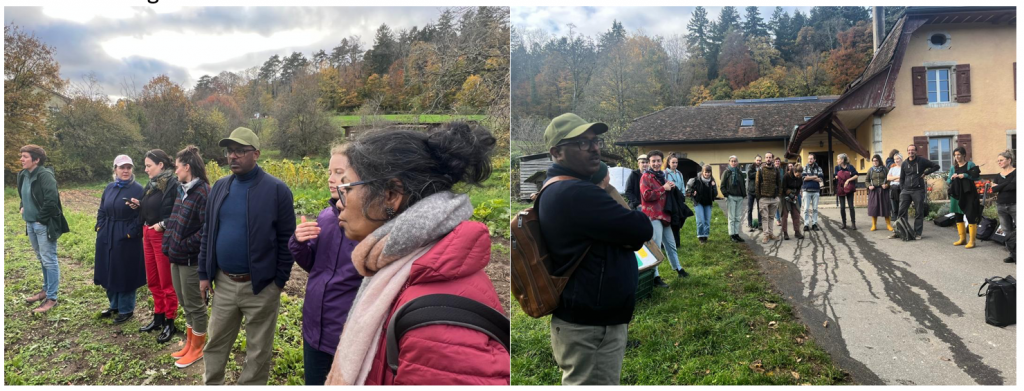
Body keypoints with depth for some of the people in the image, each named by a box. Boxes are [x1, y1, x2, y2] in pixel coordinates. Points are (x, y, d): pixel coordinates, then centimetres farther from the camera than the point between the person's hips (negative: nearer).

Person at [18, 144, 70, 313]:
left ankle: (51, 298, 5)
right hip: (31, 223, 9)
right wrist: (22, 208, 10)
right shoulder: (24, 174, 8)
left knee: (49, 261, -1)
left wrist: (41, 219, -16)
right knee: (42, 259, 20)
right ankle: (47, 289, 34)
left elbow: (51, 201, -24)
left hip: (44, 225, -9)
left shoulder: (45, 175, -19)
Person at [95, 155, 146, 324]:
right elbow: (102, 211, 17)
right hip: (107, 237, 6)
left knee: (125, 274, 1)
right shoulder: (109, 188, 9)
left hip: (127, 239, -6)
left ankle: (126, 309, 15)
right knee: (109, 272, 14)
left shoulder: (138, 189, -10)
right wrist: (100, 227, 5)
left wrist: (131, 233, -17)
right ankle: (114, 305, 30)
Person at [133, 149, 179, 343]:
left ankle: (170, 323, 11)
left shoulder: (172, 183, -15)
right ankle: (158, 317, 29)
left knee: (166, 282, 1)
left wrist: (163, 225, -26)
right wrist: (139, 205, 1)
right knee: (153, 280, 17)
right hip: (148, 234, 9)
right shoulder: (152, 184, 12)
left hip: (163, 236, -9)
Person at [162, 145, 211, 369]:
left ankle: (197, 349, 20)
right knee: (185, 303, 19)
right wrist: (169, 245, 8)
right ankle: (189, 344, 33)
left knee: (195, 304, 5)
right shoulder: (180, 190, 9)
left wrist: (186, 245, -17)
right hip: (177, 256, 9)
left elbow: (207, 228, -23)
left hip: (191, 259, -9)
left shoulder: (203, 192, -19)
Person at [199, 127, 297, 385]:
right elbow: (208, 233, 13)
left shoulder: (276, 190, -10)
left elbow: (287, 240, -9)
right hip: (224, 283, 5)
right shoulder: (219, 187, 7)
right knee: (215, 344, 18)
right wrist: (204, 274, 10)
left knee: (258, 351, 9)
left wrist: (280, 281, -9)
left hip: (261, 286, -5)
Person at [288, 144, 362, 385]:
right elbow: (310, 265, 13)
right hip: (314, 327, 7)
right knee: (313, 384, 22)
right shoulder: (325, 216, 3)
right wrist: (298, 243, -7)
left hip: (350, 334, -7)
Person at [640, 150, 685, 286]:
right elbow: (646, 195, -22)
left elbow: (667, 193, 29)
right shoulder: (646, 177, -10)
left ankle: (678, 268, 35)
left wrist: (671, 187, 6)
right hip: (653, 216, -9)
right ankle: (655, 277, -9)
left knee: (670, 244, 20)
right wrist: (664, 188, -19)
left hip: (663, 214, 9)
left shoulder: (661, 175, 17)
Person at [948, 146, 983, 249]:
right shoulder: (954, 167, 14)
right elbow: (948, 181, 14)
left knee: (970, 216, -8)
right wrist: (951, 177, -6)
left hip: (969, 194, -6)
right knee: (958, 216, 9)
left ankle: (971, 241, -6)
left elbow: (977, 176, -8)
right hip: (957, 194, 6)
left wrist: (965, 175, -19)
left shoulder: (970, 164, -1)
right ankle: (962, 239, 19)